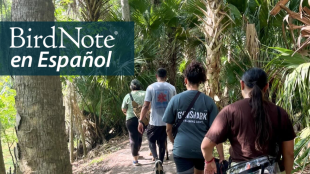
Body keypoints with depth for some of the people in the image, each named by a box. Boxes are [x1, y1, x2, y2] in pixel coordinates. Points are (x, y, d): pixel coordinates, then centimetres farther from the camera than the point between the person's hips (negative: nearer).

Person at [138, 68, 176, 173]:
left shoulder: (151, 87, -6)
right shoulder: (172, 88, 1)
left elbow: (145, 106, -9)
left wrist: (140, 121, -6)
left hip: (155, 121, -2)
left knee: (151, 140, 16)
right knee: (162, 142, 17)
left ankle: (156, 159, -8)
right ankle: (160, 164, 19)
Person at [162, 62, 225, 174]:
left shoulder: (176, 100, -2)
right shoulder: (208, 102, -2)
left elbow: (168, 129, 5)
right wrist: (221, 157, -3)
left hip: (182, 149, -2)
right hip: (203, 149, 2)